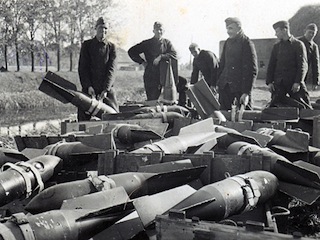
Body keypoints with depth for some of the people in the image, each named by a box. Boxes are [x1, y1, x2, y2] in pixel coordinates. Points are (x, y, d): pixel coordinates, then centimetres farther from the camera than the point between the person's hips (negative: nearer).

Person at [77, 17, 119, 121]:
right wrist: (88, 86, -12)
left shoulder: (111, 47, 7)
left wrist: (106, 89, -15)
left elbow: (111, 70, -2)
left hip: (107, 89, 1)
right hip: (89, 88, 0)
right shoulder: (87, 45, 7)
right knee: (83, 118, -1)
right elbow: (82, 68, 1)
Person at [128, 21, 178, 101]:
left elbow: (174, 54, -3)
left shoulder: (167, 42, 12)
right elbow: (131, 51, 7)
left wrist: (161, 57, -16)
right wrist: (142, 62, -1)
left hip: (164, 76, 2)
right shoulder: (147, 43, 7)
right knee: (152, 100, -3)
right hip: (151, 76, -2)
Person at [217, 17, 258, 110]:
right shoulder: (228, 42, 10)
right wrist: (216, 83, 12)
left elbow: (252, 70, -13)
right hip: (225, 85, 6)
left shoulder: (247, 44, -10)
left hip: (240, 86, -6)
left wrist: (246, 93, -17)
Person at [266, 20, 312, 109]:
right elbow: (271, 65, 13)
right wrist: (269, 82, 2)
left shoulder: (298, 44, 0)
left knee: (304, 105, -5)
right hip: (279, 83, 3)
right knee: (274, 105, -3)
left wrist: (298, 82, -16)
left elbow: (303, 65, -7)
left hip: (294, 82, -3)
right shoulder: (276, 46, 14)